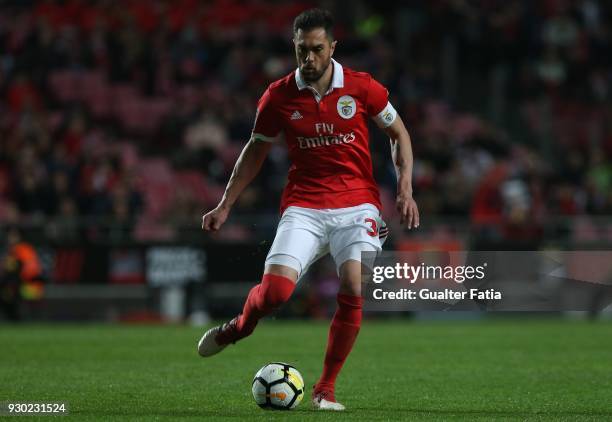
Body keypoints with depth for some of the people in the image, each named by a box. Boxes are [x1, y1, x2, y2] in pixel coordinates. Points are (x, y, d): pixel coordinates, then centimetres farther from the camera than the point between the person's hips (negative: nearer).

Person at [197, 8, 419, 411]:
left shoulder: (362, 87, -4)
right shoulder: (279, 97, -1)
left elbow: (398, 133, 10)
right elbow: (257, 149, 13)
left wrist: (406, 189, -2)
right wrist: (225, 205, 10)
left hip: (357, 204, 0)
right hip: (303, 207, 0)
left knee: (354, 290, -20)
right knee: (275, 290, -18)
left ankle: (326, 389, -5)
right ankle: (241, 326, 19)